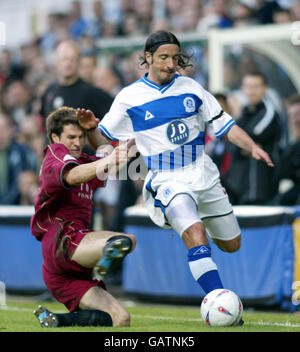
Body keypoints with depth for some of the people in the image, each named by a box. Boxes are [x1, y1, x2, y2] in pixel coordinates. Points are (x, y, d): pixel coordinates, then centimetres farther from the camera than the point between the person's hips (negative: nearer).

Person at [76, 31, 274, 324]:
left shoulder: (190, 87, 4)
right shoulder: (129, 98, -3)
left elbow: (224, 124, 9)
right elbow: (102, 141, 2)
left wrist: (252, 147, -6)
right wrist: (90, 128, -20)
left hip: (204, 173, 4)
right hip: (167, 180, -4)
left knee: (231, 244, 13)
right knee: (195, 233, -30)